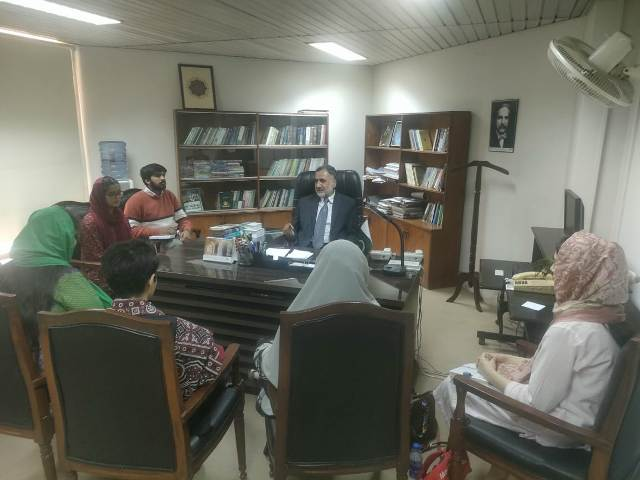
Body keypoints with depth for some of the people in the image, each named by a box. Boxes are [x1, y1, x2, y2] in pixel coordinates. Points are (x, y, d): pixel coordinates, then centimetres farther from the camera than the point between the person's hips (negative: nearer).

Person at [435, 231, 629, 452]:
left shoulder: (567, 331, -32)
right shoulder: (602, 317, -3)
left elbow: (535, 404, -26)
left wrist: (491, 374, -11)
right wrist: (508, 359, 6)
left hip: (557, 429, -8)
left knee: (453, 386, 3)